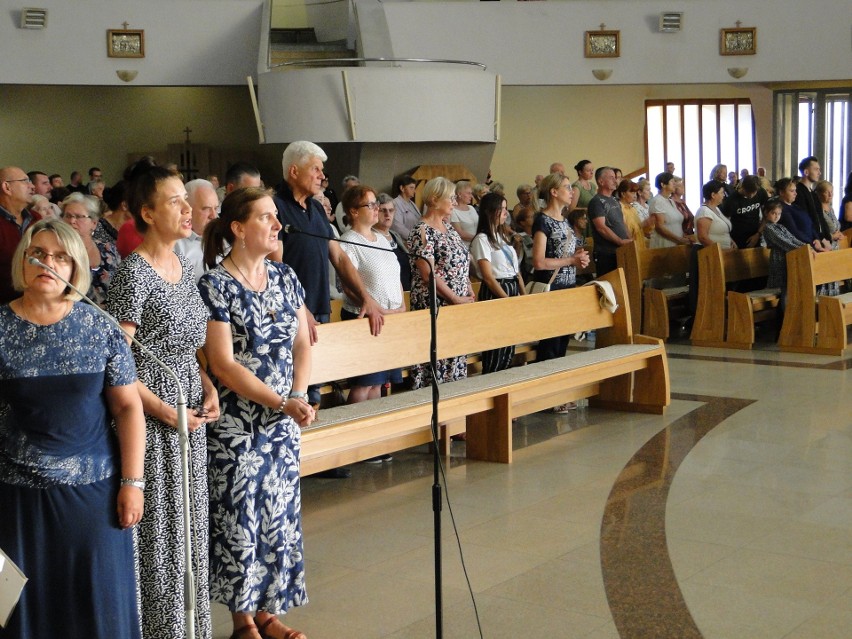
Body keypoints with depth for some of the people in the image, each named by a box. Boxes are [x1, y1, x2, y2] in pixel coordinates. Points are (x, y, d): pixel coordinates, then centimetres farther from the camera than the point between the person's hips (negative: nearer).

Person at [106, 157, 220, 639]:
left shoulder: (183, 265, 9)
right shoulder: (133, 274, -15)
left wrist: (208, 390, 3)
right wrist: (167, 414, -15)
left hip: (189, 415, 7)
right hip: (152, 419, -7)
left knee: (190, 526, 15)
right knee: (159, 531, 2)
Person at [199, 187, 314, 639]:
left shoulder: (284, 277, 6)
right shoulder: (215, 285, -12)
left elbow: (302, 343, 11)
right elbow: (223, 364, -16)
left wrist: (299, 396, -6)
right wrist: (282, 403, -20)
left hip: (283, 422, 6)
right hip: (236, 427, -6)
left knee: (279, 516, 11)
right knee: (239, 521, 2)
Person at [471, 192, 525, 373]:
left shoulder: (502, 237, 17)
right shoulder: (482, 239, -9)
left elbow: (516, 270, 17)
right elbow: (488, 276, -15)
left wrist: (524, 296, 7)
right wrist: (507, 299, -17)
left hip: (512, 290, 8)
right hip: (494, 293, -8)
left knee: (509, 349, 9)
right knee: (495, 347, -7)